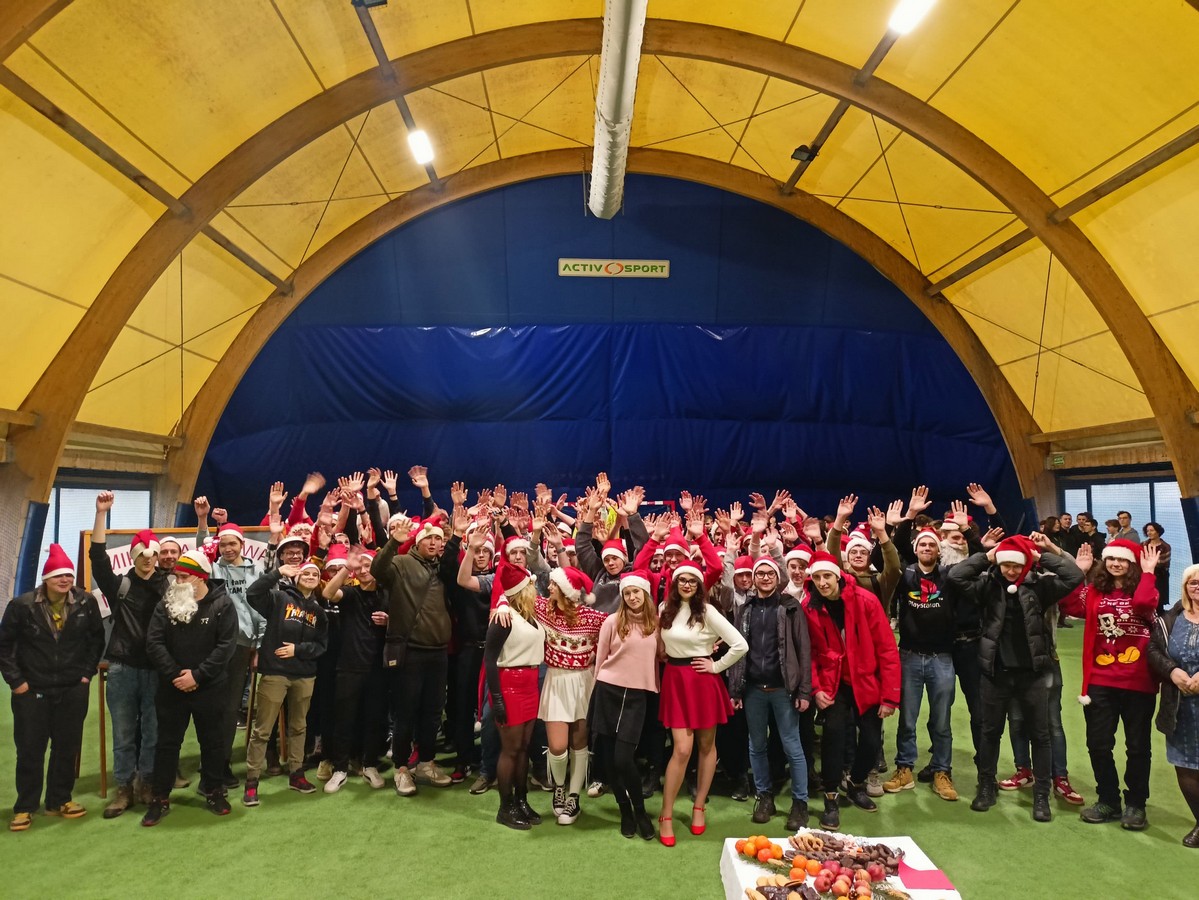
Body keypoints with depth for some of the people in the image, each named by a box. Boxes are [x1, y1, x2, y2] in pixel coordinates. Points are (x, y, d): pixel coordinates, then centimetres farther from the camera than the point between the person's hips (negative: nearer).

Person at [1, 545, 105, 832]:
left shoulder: (86, 603, -5)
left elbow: (97, 638, 6)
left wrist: (88, 671, 2)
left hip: (73, 690, 2)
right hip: (32, 691, -1)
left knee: (67, 748, 10)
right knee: (30, 750, 7)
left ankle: (59, 800, 25)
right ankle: (25, 807, 22)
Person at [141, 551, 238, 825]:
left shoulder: (222, 604, -9)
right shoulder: (166, 604, -1)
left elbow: (226, 645, -14)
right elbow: (154, 643, -7)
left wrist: (197, 675, -19)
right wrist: (174, 675, -16)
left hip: (209, 688, -2)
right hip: (171, 687, 2)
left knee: (213, 741, 11)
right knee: (167, 742, 11)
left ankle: (214, 791, 27)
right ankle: (160, 798, 24)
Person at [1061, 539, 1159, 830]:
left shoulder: (1144, 588, -2)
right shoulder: (1095, 590, 6)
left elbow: (1143, 604, -25)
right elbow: (1069, 605, -10)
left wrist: (1148, 572, -14)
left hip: (1138, 681, -3)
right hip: (1100, 680, 3)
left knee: (1138, 745, 10)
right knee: (1098, 743, 8)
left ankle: (1135, 804, 26)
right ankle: (1108, 800, 25)